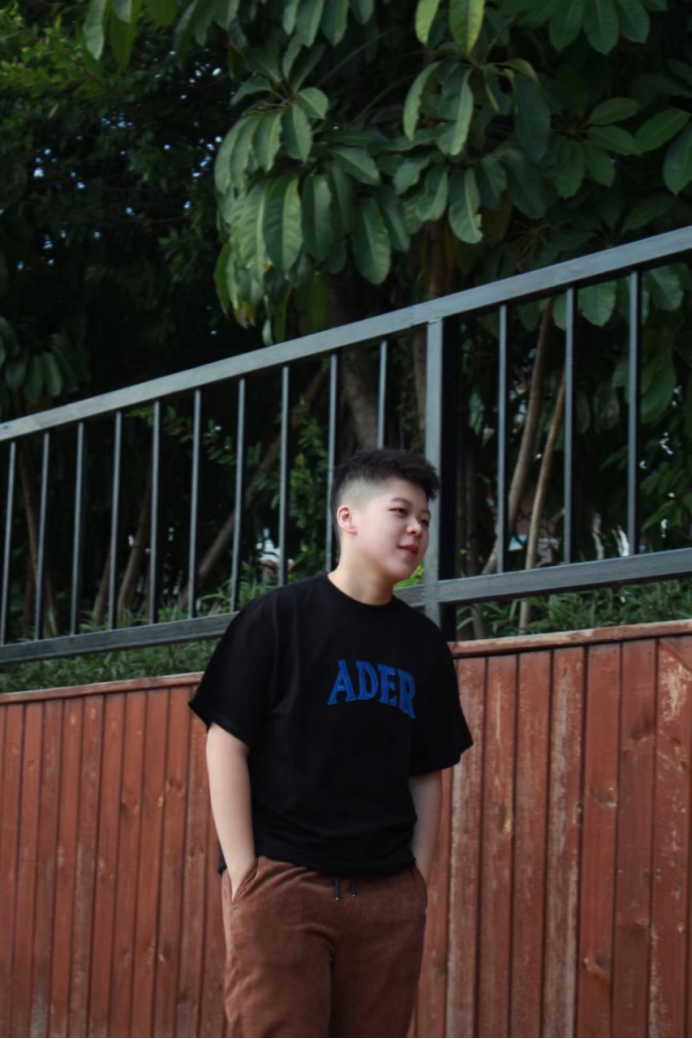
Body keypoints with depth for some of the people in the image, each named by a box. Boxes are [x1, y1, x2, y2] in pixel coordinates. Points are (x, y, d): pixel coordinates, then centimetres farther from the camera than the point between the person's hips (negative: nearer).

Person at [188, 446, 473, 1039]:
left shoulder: (424, 643, 13)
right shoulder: (279, 617, 0)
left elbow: (427, 774, 16)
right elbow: (227, 744, -2)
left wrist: (419, 880, 7)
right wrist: (243, 871, -9)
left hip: (389, 894, 4)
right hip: (281, 879, -4)